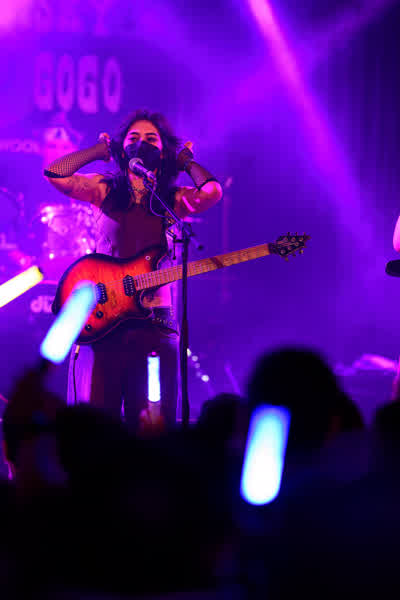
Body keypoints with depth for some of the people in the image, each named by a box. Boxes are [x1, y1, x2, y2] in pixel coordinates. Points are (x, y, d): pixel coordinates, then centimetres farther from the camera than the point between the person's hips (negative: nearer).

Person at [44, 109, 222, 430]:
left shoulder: (174, 200, 10)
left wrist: (185, 161, 7)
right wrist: (101, 149, 8)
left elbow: (212, 192, -10)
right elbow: (55, 173, -4)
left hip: (155, 322, 0)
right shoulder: (106, 190, 11)